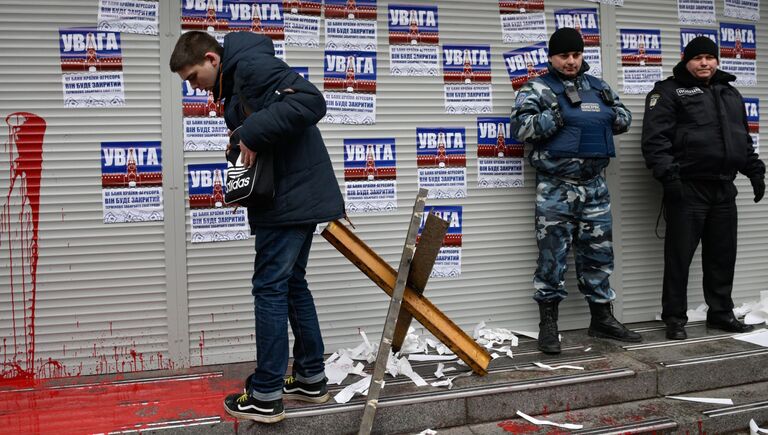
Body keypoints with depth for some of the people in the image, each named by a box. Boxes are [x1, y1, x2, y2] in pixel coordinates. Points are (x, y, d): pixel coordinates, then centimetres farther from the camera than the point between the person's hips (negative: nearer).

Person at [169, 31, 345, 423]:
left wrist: (253, 132, -25)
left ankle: (266, 396, 2)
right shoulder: (235, 83, 18)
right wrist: (243, 143, -2)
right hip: (297, 196, 11)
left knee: (270, 288, -5)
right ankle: (311, 379, 26)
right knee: (292, 285, 16)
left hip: (290, 198, -11)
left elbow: (310, 101, -26)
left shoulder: (253, 65, -13)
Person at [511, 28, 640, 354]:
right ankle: (548, 325, 6)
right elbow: (520, 127, -14)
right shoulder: (538, 89, -2)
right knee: (553, 255, -2)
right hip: (555, 186, -5)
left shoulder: (597, 86, 15)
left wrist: (612, 109, 1)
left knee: (598, 253, 11)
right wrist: (556, 114, -22)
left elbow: (624, 120, 22)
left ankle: (602, 318, 23)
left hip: (594, 184, 6)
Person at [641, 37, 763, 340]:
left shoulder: (730, 93, 21)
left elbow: (744, 138, 27)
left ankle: (721, 313, 23)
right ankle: (675, 319, 6)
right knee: (680, 256, -3)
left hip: (724, 189, 6)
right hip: (687, 188, -6)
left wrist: (755, 171, 19)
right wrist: (667, 175, -21)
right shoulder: (668, 92, -2)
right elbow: (655, 138, -12)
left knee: (723, 255, 11)